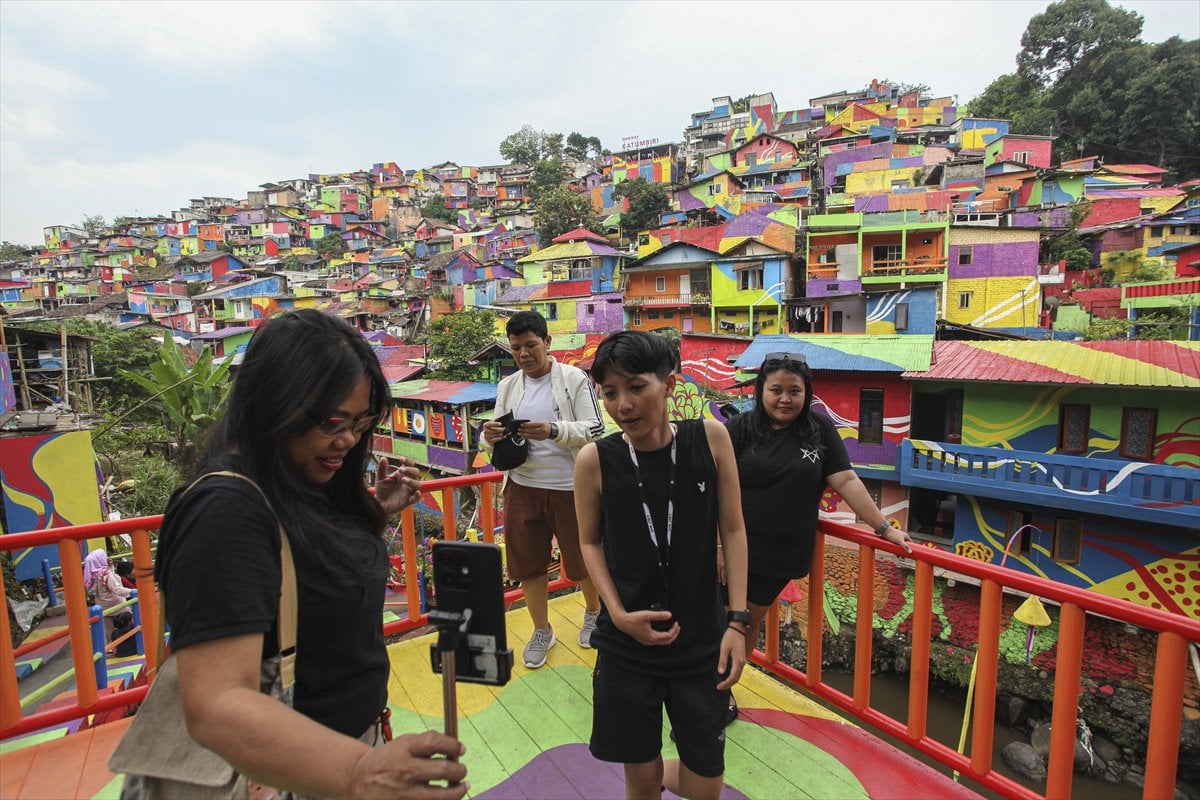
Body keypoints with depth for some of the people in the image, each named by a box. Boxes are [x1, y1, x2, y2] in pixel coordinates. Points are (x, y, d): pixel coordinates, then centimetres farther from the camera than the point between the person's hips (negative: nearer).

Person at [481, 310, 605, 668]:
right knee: (528, 561, 13)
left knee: (581, 559, 14)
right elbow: (499, 444, 7)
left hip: (571, 488, -4)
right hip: (522, 487, 4)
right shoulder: (507, 387, 6)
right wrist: (491, 438, -17)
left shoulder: (575, 379, -8)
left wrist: (554, 430, -29)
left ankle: (593, 612, 45)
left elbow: (595, 430, -13)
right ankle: (542, 630, 37)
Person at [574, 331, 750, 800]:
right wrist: (618, 614, -9)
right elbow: (590, 542, 1)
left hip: (702, 639, 1)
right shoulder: (594, 460, -14)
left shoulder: (711, 438, -11)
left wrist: (738, 621, -5)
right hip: (626, 643, 0)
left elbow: (732, 531, -3)